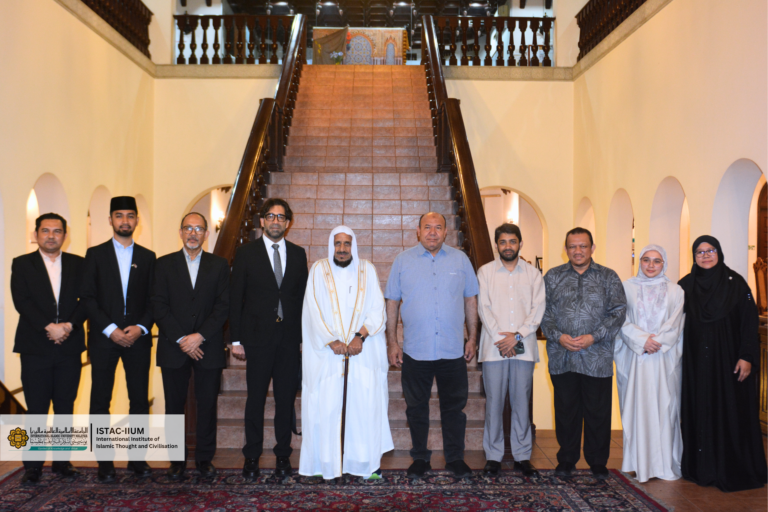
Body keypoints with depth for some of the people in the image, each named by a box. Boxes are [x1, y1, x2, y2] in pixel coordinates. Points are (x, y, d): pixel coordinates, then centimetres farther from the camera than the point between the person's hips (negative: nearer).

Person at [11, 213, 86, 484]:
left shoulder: (78, 264, 10)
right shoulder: (22, 264, 5)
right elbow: (21, 301, -6)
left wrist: (69, 325, -14)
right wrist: (49, 327, -17)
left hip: (69, 346, 2)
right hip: (36, 347, -2)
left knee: (65, 408, 8)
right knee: (36, 409, 1)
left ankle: (62, 461, 18)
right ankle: (32, 466, 10)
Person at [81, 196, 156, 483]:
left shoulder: (147, 257, 11)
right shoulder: (95, 254, 7)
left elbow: (153, 300, 7)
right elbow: (87, 297, -1)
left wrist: (141, 327, -9)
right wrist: (111, 329, -11)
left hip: (138, 338, 1)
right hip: (103, 338, -1)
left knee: (140, 400, 2)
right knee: (100, 400, 1)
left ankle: (137, 458, 11)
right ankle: (104, 463, 9)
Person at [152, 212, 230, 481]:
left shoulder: (219, 265, 7)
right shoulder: (164, 264, 6)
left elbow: (223, 305, 0)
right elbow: (158, 305, -1)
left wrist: (200, 335, -12)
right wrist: (180, 339, -10)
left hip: (208, 347, 0)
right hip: (173, 348, 0)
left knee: (207, 405, 4)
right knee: (174, 405, 6)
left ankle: (204, 458, 16)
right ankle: (177, 459, 17)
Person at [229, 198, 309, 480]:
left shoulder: (298, 254, 9)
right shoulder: (246, 253, 3)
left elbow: (303, 297, 9)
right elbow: (235, 299, 1)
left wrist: (304, 337, 4)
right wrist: (236, 339, -4)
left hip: (290, 339, 2)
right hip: (258, 337, -2)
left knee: (286, 399, 7)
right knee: (256, 399, 3)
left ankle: (283, 455, 19)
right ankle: (252, 457, 16)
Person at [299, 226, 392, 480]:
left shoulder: (367, 270, 8)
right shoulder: (319, 270, 4)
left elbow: (377, 309, 2)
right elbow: (313, 310, -2)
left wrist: (361, 336, -12)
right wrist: (331, 341, -12)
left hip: (363, 351, 1)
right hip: (326, 353, -1)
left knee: (366, 402, -2)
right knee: (326, 404, -3)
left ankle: (367, 461, 7)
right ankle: (327, 461, 7)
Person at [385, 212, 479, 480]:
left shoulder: (460, 259, 5)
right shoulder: (403, 260, 3)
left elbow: (470, 300, 9)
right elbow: (392, 302, 3)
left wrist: (472, 338, 6)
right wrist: (392, 342, 0)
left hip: (453, 350, 1)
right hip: (415, 350, 0)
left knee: (454, 407, 9)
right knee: (416, 407, 10)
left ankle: (455, 458, 24)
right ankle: (420, 459, 24)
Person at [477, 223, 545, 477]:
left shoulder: (533, 273, 10)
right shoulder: (485, 271, 8)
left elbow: (538, 308, 1)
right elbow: (484, 308, 1)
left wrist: (517, 336, -10)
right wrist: (500, 337, -10)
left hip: (524, 347, 1)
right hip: (494, 348, -1)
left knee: (522, 402, 5)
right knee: (494, 403, 1)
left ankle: (522, 456, 15)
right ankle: (493, 456, 11)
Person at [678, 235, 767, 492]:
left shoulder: (735, 282, -1)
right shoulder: (685, 285, 6)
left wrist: (746, 357, -11)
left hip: (728, 358, -2)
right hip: (696, 361, 2)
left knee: (730, 411, 1)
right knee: (698, 411, 5)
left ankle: (732, 470, 11)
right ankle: (701, 468, 13)